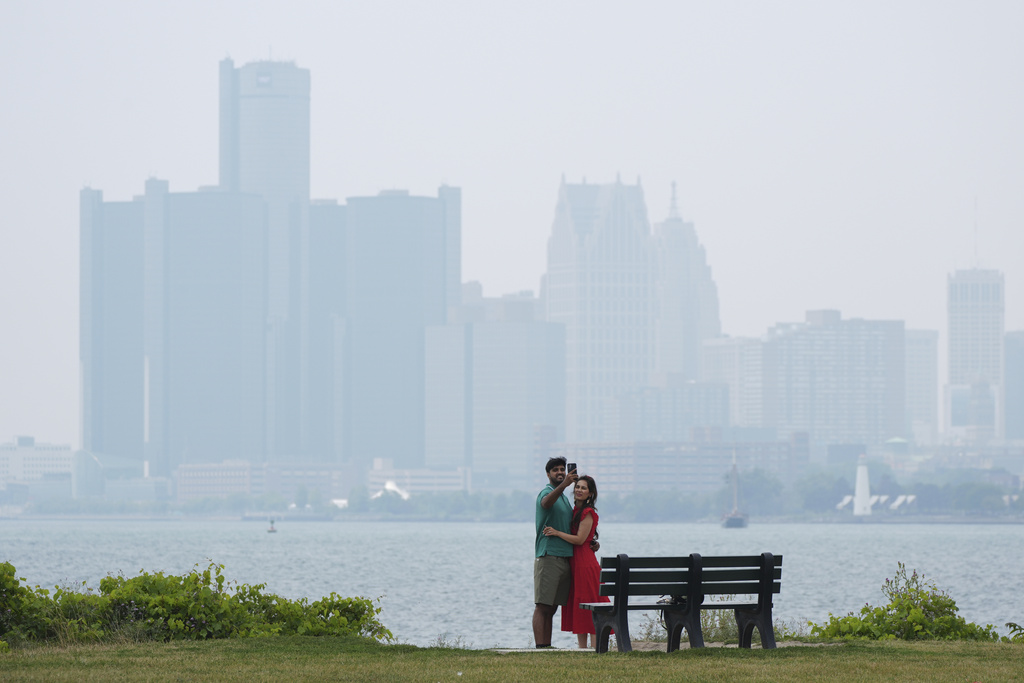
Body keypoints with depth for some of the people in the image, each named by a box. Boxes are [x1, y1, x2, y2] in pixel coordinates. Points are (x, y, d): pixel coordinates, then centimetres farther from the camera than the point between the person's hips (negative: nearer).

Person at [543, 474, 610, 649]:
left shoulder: (588, 513, -10)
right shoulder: (575, 511, 16)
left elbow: (580, 539, -16)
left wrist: (557, 533, -16)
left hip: (585, 563, -9)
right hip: (575, 564, 9)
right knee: (578, 608, 8)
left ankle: (594, 648, -10)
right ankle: (582, 649, 10)